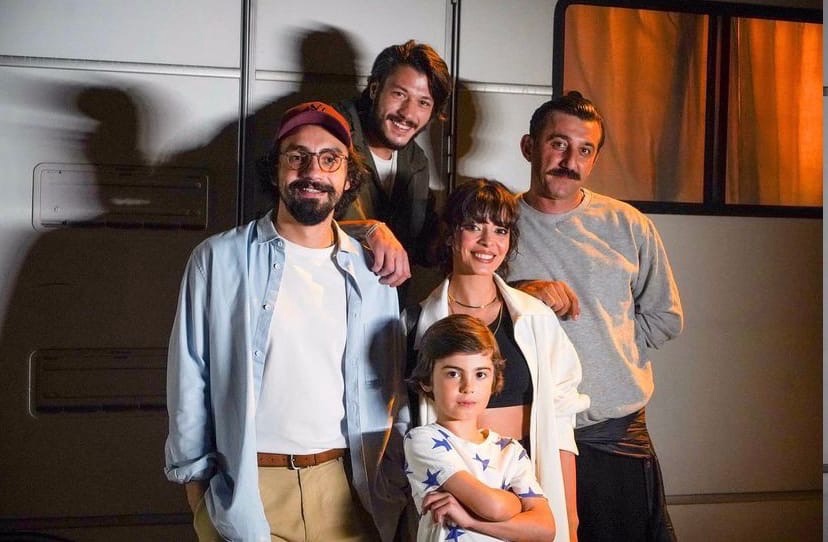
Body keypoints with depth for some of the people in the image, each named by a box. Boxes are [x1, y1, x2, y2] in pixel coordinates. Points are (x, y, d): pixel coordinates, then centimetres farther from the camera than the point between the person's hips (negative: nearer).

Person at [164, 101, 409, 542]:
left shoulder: (372, 274, 5)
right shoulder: (219, 260, -3)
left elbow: (391, 393, 8)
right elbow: (190, 380, -1)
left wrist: (393, 487, 4)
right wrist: (197, 480, -2)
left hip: (346, 486, 3)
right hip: (245, 488, -2)